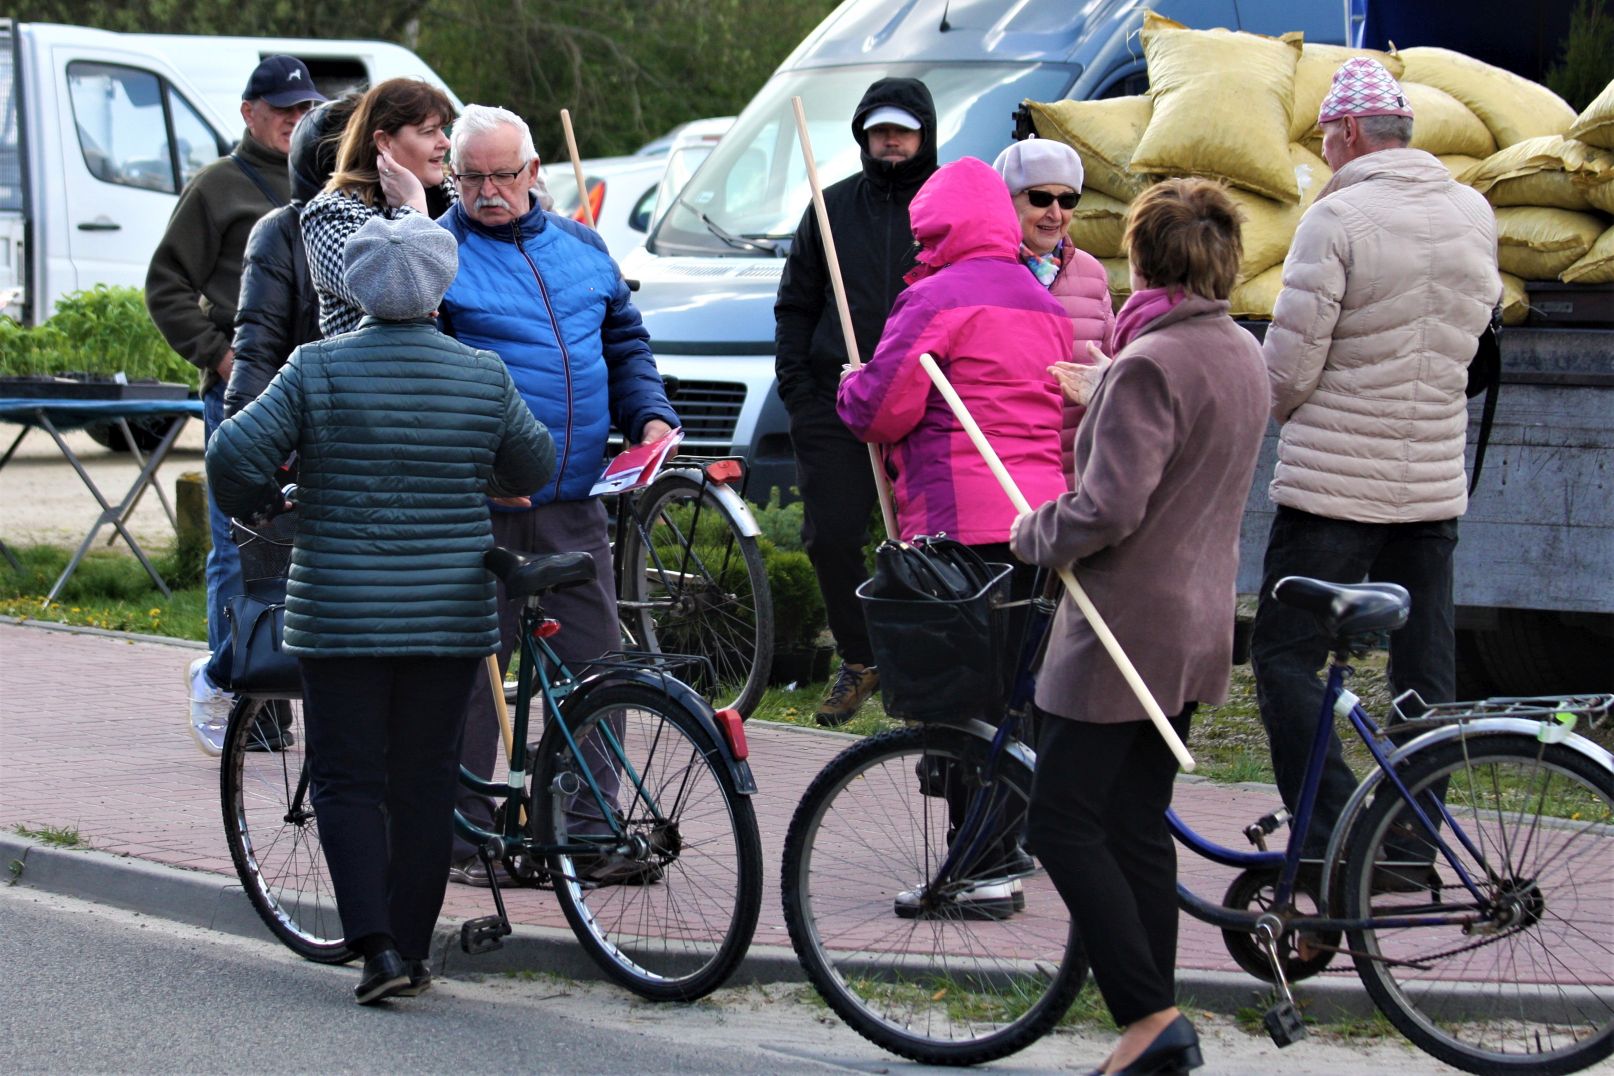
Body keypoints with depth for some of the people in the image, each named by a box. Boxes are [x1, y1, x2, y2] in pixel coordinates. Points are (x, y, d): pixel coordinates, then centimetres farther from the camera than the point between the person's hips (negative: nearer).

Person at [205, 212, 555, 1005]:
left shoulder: (318, 369, -6)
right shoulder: (484, 377, 0)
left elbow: (235, 453, -11)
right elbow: (534, 468, 13)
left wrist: (257, 506, 10)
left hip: (340, 612, -2)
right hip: (450, 613, 2)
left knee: (347, 781, 5)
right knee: (424, 784, 11)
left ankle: (377, 945, -9)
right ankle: (411, 949, 15)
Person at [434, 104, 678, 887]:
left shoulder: (582, 248, 14)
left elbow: (626, 343, 22)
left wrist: (650, 415, 4)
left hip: (575, 501, 5)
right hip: (478, 502, -5)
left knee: (595, 664, 5)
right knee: (471, 672, 1)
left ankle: (594, 831, 13)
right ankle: (464, 835, 10)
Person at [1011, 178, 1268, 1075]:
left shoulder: (1152, 366, -19)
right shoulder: (1244, 356, 9)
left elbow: (1109, 508, -25)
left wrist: (1033, 536, -6)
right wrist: (1106, 399, 36)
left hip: (1130, 623, -9)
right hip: (1199, 624, 9)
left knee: (1063, 822, -4)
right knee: (1137, 828, 13)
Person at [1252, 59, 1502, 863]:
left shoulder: (1338, 219, -15)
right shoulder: (1474, 215, 5)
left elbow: (1287, 371, -14)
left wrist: (1289, 409, 6)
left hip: (1334, 483, -6)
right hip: (1436, 485, 6)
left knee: (1284, 658, 0)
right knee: (1425, 674, 11)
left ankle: (1327, 841, -10)